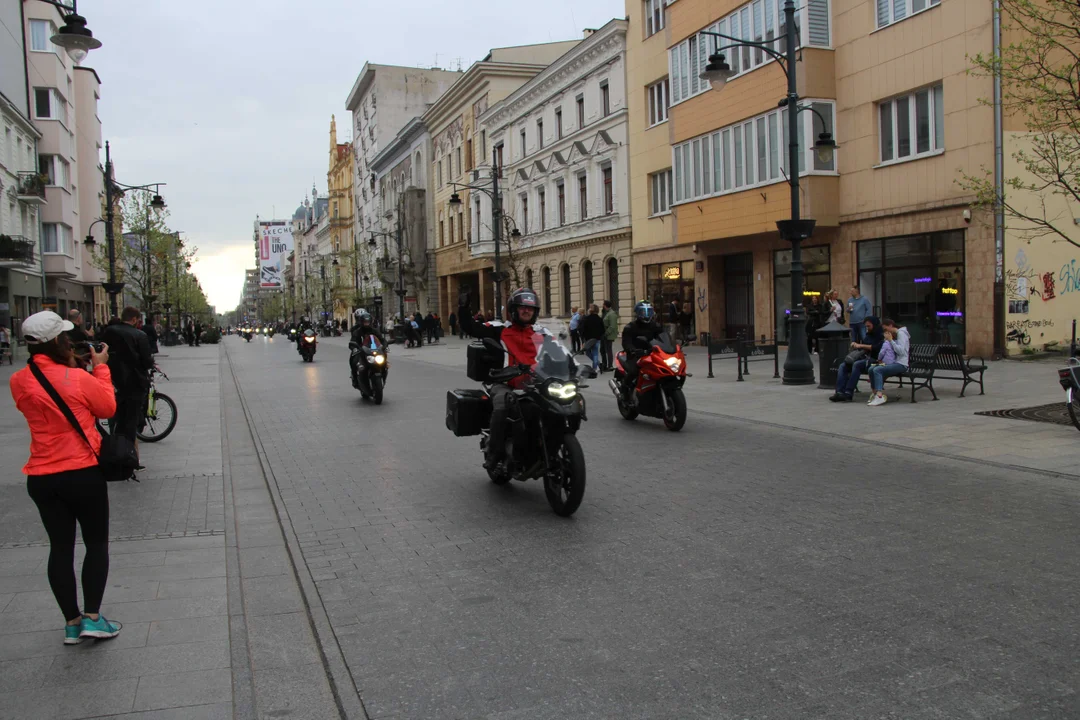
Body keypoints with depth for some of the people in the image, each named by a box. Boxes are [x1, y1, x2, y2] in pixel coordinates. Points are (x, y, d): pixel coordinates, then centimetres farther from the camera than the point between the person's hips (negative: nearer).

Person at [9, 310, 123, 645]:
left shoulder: (18, 382, -3)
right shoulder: (78, 378, -17)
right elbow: (108, 408, -2)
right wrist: (100, 368, 4)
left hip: (41, 478, 5)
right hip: (83, 473, -4)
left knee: (60, 547, 12)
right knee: (97, 544, 11)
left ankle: (72, 622, 20)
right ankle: (92, 617, 7)